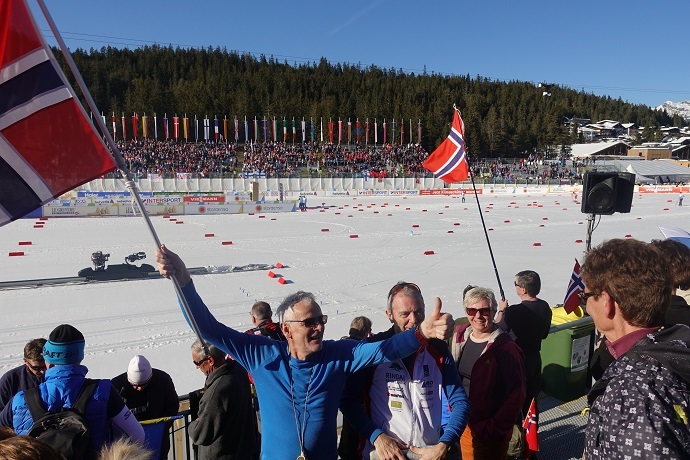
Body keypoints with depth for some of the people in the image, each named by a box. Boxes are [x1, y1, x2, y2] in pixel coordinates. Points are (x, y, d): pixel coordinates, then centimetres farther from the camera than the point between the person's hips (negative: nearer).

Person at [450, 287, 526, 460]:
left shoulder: (506, 348, -18)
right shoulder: (459, 337, -1)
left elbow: (516, 394, -19)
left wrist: (495, 428, -19)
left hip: (490, 434, -5)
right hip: (462, 425, 5)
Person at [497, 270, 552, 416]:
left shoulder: (514, 311, -28)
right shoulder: (545, 308, -6)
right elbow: (544, 334, 8)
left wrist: (502, 310, 1)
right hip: (534, 359, 6)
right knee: (531, 399, 21)